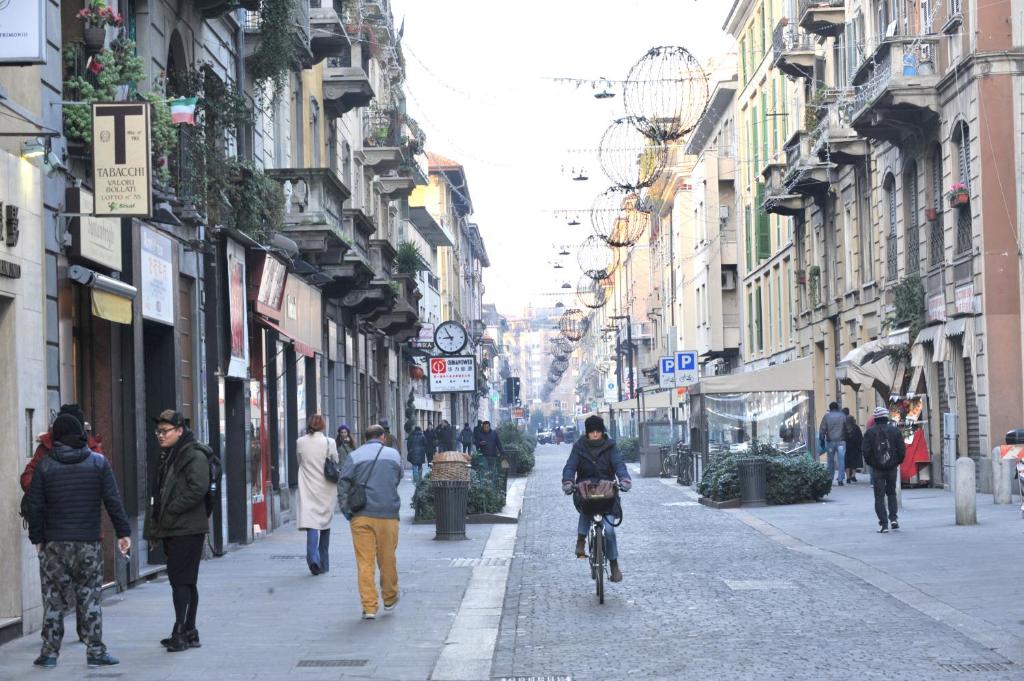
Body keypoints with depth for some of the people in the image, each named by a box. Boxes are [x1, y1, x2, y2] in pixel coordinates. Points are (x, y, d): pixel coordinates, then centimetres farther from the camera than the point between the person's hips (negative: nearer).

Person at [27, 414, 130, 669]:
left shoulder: (44, 466, -1)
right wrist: (123, 532, 2)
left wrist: (37, 538, 9)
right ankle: (95, 651, 4)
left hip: (54, 543, 0)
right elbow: (113, 501, -2)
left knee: (53, 599, 7)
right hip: (89, 543, 0)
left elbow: (36, 506, 0)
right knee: (90, 598, 6)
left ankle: (50, 652, 9)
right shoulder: (98, 462, 0)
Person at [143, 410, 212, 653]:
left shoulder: (195, 455, -11)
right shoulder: (168, 456, 19)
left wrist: (170, 511, -18)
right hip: (172, 530, 9)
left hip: (187, 530, -9)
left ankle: (182, 632, -9)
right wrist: (154, 527, 18)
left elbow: (198, 489, -22)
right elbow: (160, 492, 24)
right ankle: (188, 632, 17)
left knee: (181, 580, -10)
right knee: (183, 581, 12)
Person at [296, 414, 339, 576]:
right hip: (326, 489, 0)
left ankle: (313, 557, -26)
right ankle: (324, 563, 20)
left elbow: (300, 462, 10)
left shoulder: (300, 442, -3)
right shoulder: (330, 442, -7)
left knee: (311, 521, -5)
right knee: (325, 524, 14)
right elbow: (336, 464, 4)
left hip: (308, 488, 0)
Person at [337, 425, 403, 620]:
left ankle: (369, 607, -1)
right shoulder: (393, 454, 6)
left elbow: (343, 485, -4)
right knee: (387, 560, 14)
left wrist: (347, 512, 0)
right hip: (388, 516, 0)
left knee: (365, 562, 1)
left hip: (361, 516, 0)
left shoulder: (355, 456, 3)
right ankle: (389, 599, 29)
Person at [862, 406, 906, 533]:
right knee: (891, 493, 19)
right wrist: (897, 462, 14)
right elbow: (902, 450, -1)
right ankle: (893, 518, 7)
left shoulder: (870, 432, -6)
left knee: (879, 496, 2)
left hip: (877, 469, -2)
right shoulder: (895, 430, -1)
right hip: (892, 468, 2)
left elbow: (866, 452, -7)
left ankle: (884, 524, -5)